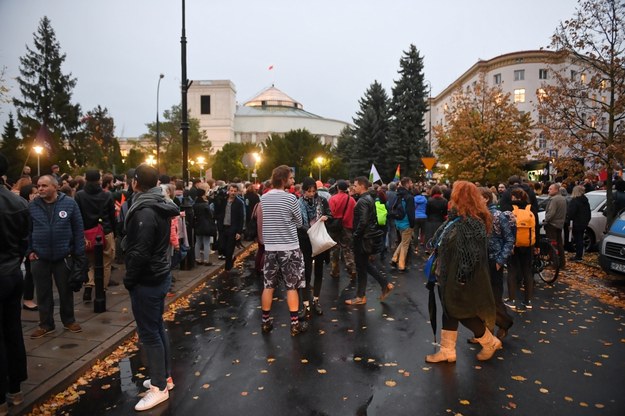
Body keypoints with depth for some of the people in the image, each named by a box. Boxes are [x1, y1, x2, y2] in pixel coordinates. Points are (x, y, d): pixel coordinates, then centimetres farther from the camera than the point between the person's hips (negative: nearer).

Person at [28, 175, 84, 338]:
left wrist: (78, 252, -6)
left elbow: (78, 229, -3)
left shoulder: (69, 203, -5)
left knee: (66, 291, 12)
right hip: (40, 257, 1)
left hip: (63, 256, -1)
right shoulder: (32, 206, -1)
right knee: (43, 293, 11)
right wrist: (29, 251, -2)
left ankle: (69, 321, 28)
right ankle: (45, 324, 26)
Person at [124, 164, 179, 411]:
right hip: (159, 276, 10)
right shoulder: (160, 206, 9)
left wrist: (129, 279, -11)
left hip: (147, 280, -9)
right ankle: (165, 376, 30)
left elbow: (140, 252, -25)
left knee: (148, 333, 1)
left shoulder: (145, 211, -21)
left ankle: (159, 387, 12)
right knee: (157, 328, 18)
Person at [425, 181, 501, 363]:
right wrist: (440, 269, 18)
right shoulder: (457, 218, 8)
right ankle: (446, 351, 26)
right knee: (449, 311, 14)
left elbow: (472, 254, -26)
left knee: (462, 312, 7)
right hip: (450, 276, 9)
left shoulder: (471, 223, -23)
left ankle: (490, 343, 30)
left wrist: (462, 278, -23)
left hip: (461, 279, -9)